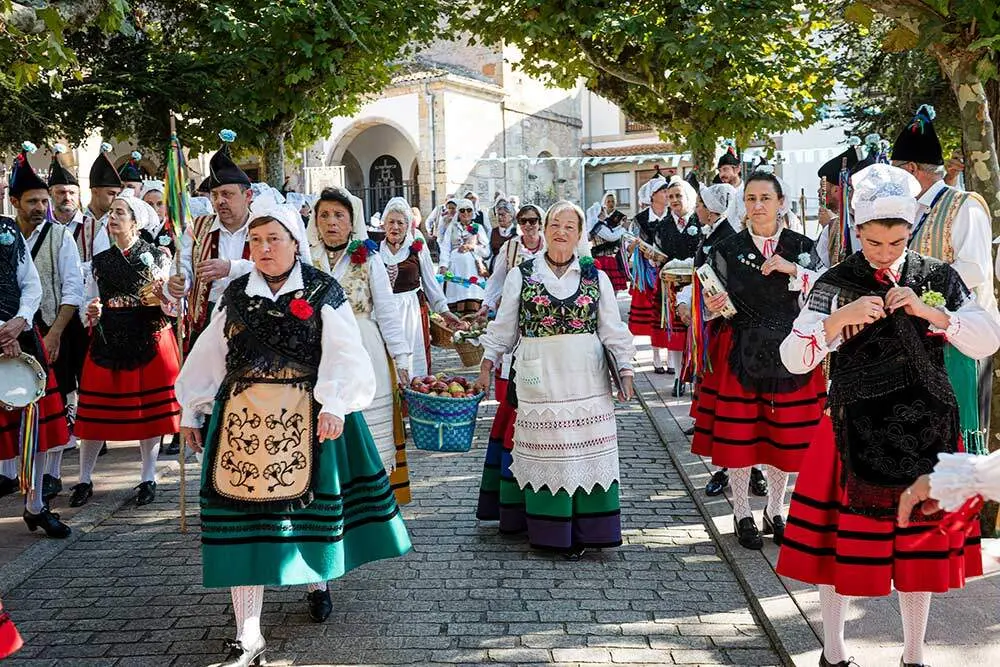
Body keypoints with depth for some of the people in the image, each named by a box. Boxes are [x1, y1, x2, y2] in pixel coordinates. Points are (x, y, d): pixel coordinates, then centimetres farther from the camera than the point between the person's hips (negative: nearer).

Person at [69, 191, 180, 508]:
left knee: (150, 409, 3)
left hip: (151, 339, -2)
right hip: (107, 342, 2)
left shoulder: (158, 257, 2)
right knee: (95, 411, 2)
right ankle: (84, 480, 14)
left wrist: (162, 299, -20)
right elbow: (88, 303, 13)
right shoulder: (100, 262, 10)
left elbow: (173, 305, 1)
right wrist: (90, 314, -8)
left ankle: (148, 479, 16)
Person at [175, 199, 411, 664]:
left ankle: (317, 582, 40)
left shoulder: (322, 291, 0)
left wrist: (334, 405, -22)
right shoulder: (235, 295, 10)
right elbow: (208, 357, 15)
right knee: (243, 509, -3)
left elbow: (343, 354, -9)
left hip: (306, 416, -2)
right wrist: (192, 413, 14)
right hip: (242, 416, 2)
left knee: (309, 499, 8)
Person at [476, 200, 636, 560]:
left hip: (586, 381, 1)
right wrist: (486, 368, 9)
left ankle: (584, 530, 10)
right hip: (539, 380, -1)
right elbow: (503, 327, 10)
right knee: (545, 452, 1)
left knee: (586, 450, 0)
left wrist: (625, 371, 4)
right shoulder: (521, 276, 5)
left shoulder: (595, 277, 8)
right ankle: (551, 531, 10)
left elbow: (613, 330, 9)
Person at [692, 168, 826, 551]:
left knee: (786, 434, 7)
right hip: (741, 351, -1)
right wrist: (711, 306, -19)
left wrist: (792, 270, -17)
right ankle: (742, 514, 16)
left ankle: (775, 511, 24)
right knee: (738, 432, 1)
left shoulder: (800, 247, 4)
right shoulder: (728, 249, 2)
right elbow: (716, 302, 3)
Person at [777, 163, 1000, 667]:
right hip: (855, 433, -2)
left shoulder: (938, 278, 3)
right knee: (841, 540, 6)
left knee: (920, 543, 12)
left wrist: (930, 312, -17)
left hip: (925, 435, 2)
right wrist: (841, 318, -25)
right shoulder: (836, 283, -4)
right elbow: (793, 359, -11)